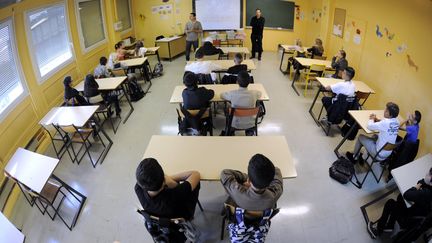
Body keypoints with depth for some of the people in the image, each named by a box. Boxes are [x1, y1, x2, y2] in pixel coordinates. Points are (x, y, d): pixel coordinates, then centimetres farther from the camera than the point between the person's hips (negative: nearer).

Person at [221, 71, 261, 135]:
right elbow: (260, 93, 7)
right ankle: (250, 131, 33)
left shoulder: (232, 94, -23)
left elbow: (221, 95, 0)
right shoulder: (253, 94, -19)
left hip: (235, 124, -1)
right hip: (250, 124, 1)